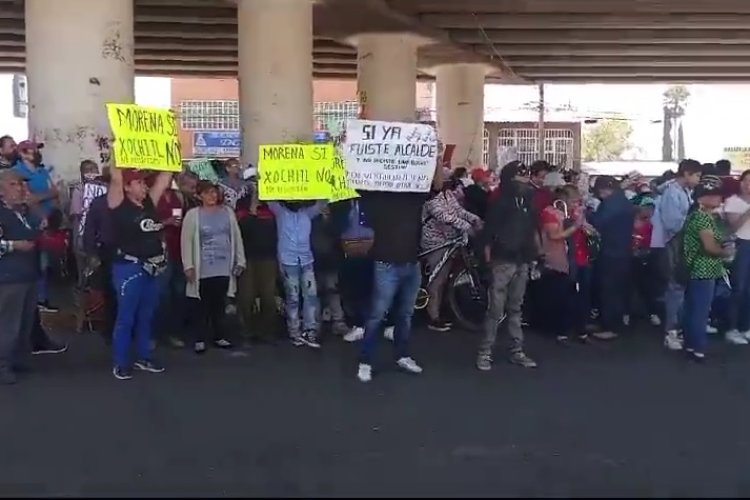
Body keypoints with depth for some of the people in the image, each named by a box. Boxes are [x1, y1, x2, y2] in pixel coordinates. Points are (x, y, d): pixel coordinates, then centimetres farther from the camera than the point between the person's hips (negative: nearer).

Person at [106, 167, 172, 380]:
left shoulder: (149, 203, 9)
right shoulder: (120, 205, -7)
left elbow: (165, 178, 12)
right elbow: (116, 178, -19)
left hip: (151, 268, 7)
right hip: (129, 268, -7)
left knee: (146, 316, 15)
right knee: (126, 317, -1)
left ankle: (143, 357, 27)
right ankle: (121, 363, 7)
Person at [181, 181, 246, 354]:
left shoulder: (227, 212, 6)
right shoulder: (193, 214, -4)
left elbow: (236, 237, 9)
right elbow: (186, 241, -5)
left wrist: (240, 261, 7)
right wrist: (188, 266, -10)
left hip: (224, 268, 3)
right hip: (203, 269, -3)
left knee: (219, 304, 12)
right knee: (202, 305, 5)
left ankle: (219, 336, 22)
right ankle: (200, 339, 12)